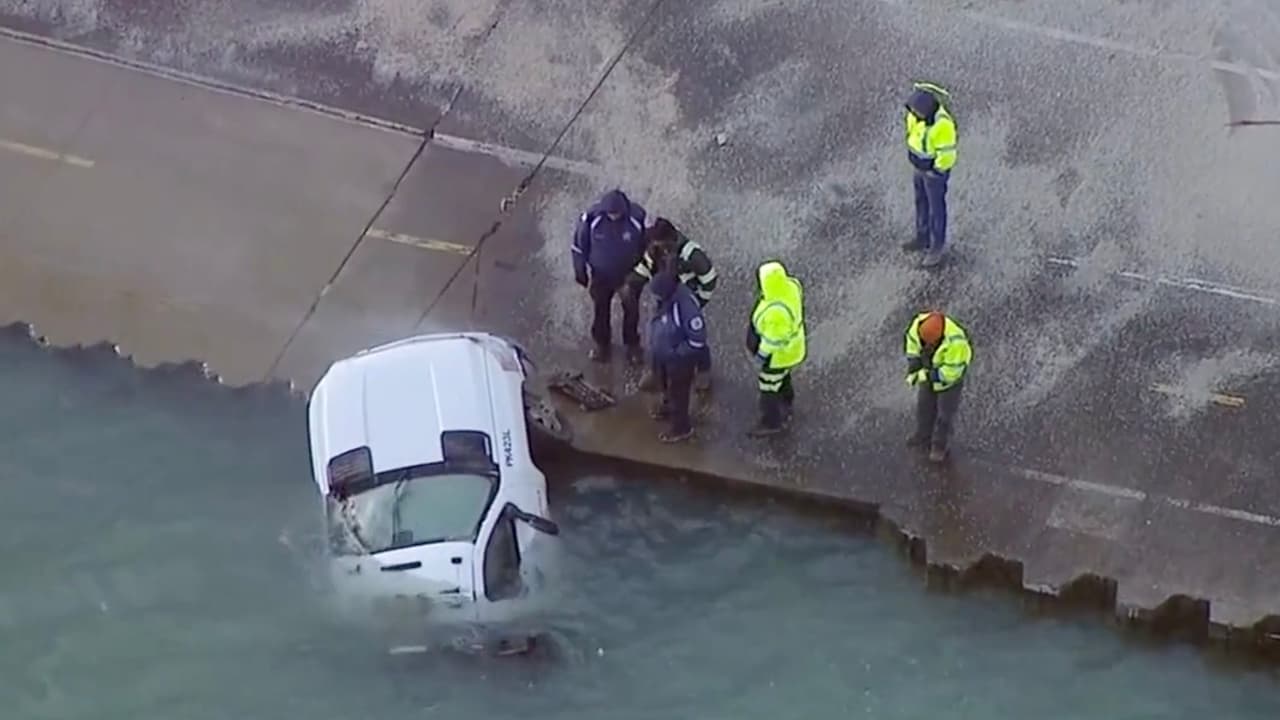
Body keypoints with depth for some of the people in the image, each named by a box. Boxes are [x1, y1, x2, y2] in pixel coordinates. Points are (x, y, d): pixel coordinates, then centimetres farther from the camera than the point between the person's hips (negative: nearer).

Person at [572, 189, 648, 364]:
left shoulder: (637, 217, -30)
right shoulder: (592, 217, -31)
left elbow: (647, 244, -10)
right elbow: (580, 244, -13)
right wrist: (580, 271, -3)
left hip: (629, 274, 0)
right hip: (601, 274, 0)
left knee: (631, 310, 22)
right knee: (601, 309, 23)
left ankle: (632, 343, 47)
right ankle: (601, 342, 49)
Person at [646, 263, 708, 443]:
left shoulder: (686, 305, -38)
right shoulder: (666, 298, -14)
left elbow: (698, 339, -31)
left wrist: (676, 353, -23)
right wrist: (654, 344, 4)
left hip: (679, 359, -7)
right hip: (663, 354, 8)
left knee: (678, 391, 14)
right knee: (666, 385, 32)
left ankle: (681, 428, 36)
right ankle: (668, 407, 60)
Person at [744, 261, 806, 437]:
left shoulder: (776, 312, -44)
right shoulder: (790, 285, -19)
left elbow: (773, 339, -30)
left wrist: (762, 354, -12)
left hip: (779, 354, -8)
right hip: (791, 343, 8)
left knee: (769, 387, 17)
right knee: (783, 380, 33)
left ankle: (771, 423, 39)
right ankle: (785, 408, 58)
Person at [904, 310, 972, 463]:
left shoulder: (955, 342, -46)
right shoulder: (919, 323, -30)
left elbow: (951, 372, -36)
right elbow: (913, 343, -9)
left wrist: (925, 376, -33)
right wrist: (912, 370, -17)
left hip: (951, 376, -5)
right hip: (929, 372, 6)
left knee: (945, 413, 13)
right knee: (924, 405, 24)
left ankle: (939, 446, 37)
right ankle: (923, 436, 50)